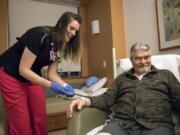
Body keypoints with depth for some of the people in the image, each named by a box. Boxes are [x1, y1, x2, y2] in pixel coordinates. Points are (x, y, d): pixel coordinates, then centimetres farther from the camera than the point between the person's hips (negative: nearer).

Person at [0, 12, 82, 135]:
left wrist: (65, 86, -18)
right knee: (21, 122, -4)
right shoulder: (39, 35, -27)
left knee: (40, 118, 5)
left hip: (32, 77, 7)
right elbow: (23, 70, -26)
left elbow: (52, 73, -2)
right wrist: (51, 85, -30)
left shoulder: (60, 45, -4)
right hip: (10, 75, -6)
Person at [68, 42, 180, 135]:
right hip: (121, 123, 2)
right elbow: (108, 99, 14)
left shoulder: (166, 75, 21)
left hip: (156, 125, -1)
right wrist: (87, 100, -5)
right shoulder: (122, 78, 24)